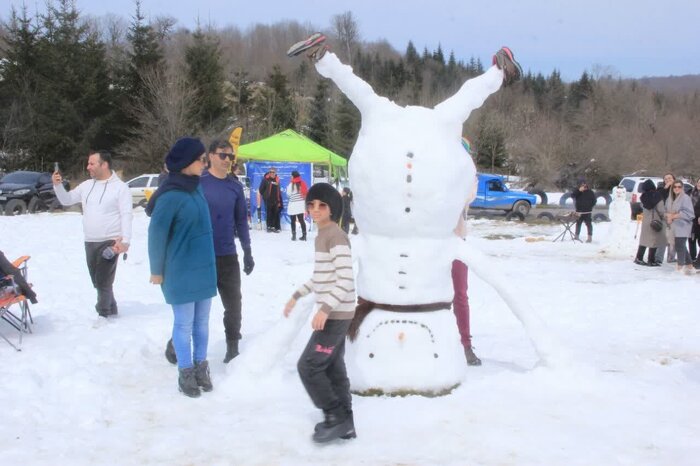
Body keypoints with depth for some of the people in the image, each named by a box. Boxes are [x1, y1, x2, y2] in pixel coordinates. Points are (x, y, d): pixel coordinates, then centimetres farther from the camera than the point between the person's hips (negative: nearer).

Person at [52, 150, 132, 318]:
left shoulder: (120, 187, -8)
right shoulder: (86, 185, 11)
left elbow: (126, 215, -14)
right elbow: (67, 200, 18)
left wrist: (125, 240, -24)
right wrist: (58, 185, -1)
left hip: (110, 242, -7)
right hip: (90, 242, 7)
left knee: (103, 281, -6)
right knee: (97, 281, 13)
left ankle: (103, 314, 3)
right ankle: (110, 309, 28)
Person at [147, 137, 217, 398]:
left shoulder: (195, 187, 5)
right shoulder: (171, 195, -19)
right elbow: (157, 234, -13)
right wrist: (157, 270, -6)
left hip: (204, 268, 7)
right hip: (181, 272, -7)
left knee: (201, 321, 14)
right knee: (184, 323, 5)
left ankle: (200, 367, 26)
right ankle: (186, 372, 18)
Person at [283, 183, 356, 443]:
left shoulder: (336, 237, -17)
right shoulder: (322, 235, 13)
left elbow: (346, 279, -23)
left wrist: (325, 309, -30)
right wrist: (296, 296, 24)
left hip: (336, 314, -9)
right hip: (334, 314, 9)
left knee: (308, 366, -6)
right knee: (333, 368, 13)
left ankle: (336, 417, 4)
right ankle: (344, 423, 20)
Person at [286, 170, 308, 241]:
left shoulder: (291, 184, -9)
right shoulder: (302, 183, 5)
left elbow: (288, 194, -5)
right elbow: (306, 193, 6)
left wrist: (288, 188, 10)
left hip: (293, 205, -5)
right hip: (301, 204, 5)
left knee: (293, 221, 3)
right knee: (301, 220, 7)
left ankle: (294, 235, -2)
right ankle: (304, 235, 5)